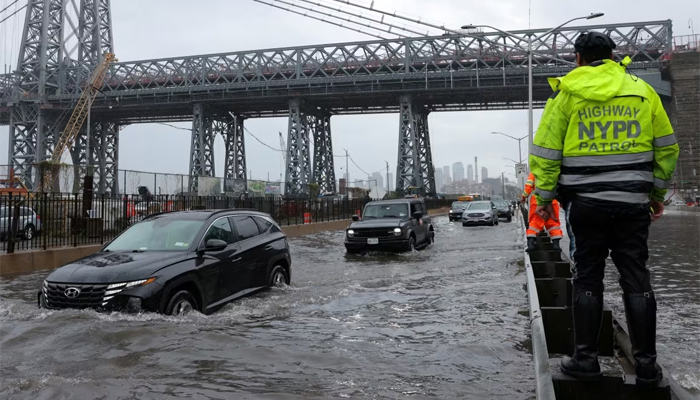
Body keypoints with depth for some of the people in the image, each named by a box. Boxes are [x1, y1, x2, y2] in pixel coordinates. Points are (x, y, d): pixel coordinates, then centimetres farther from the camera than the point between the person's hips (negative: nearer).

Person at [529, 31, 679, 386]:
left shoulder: (566, 93, 0)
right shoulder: (642, 90, 8)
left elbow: (546, 152, -4)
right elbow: (666, 147, 11)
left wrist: (544, 196, 5)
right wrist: (657, 192, 20)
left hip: (585, 202, -2)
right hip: (632, 201, 2)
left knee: (587, 279, 6)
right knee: (636, 278, 7)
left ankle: (585, 359, 10)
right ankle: (646, 363, 12)